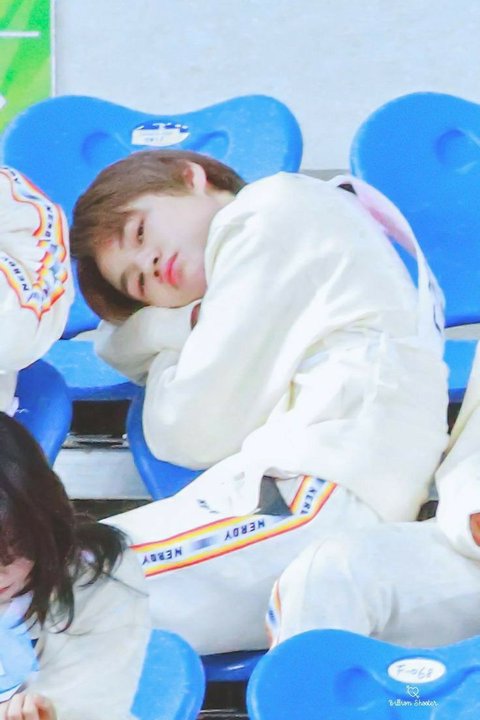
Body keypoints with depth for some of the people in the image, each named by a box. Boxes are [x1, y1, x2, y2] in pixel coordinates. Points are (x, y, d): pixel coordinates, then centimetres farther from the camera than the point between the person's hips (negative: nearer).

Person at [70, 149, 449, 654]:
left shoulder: (271, 213, 3)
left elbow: (198, 433, -2)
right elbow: (117, 344, 28)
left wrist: (170, 347, 17)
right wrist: (192, 325, 9)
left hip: (323, 495, -10)